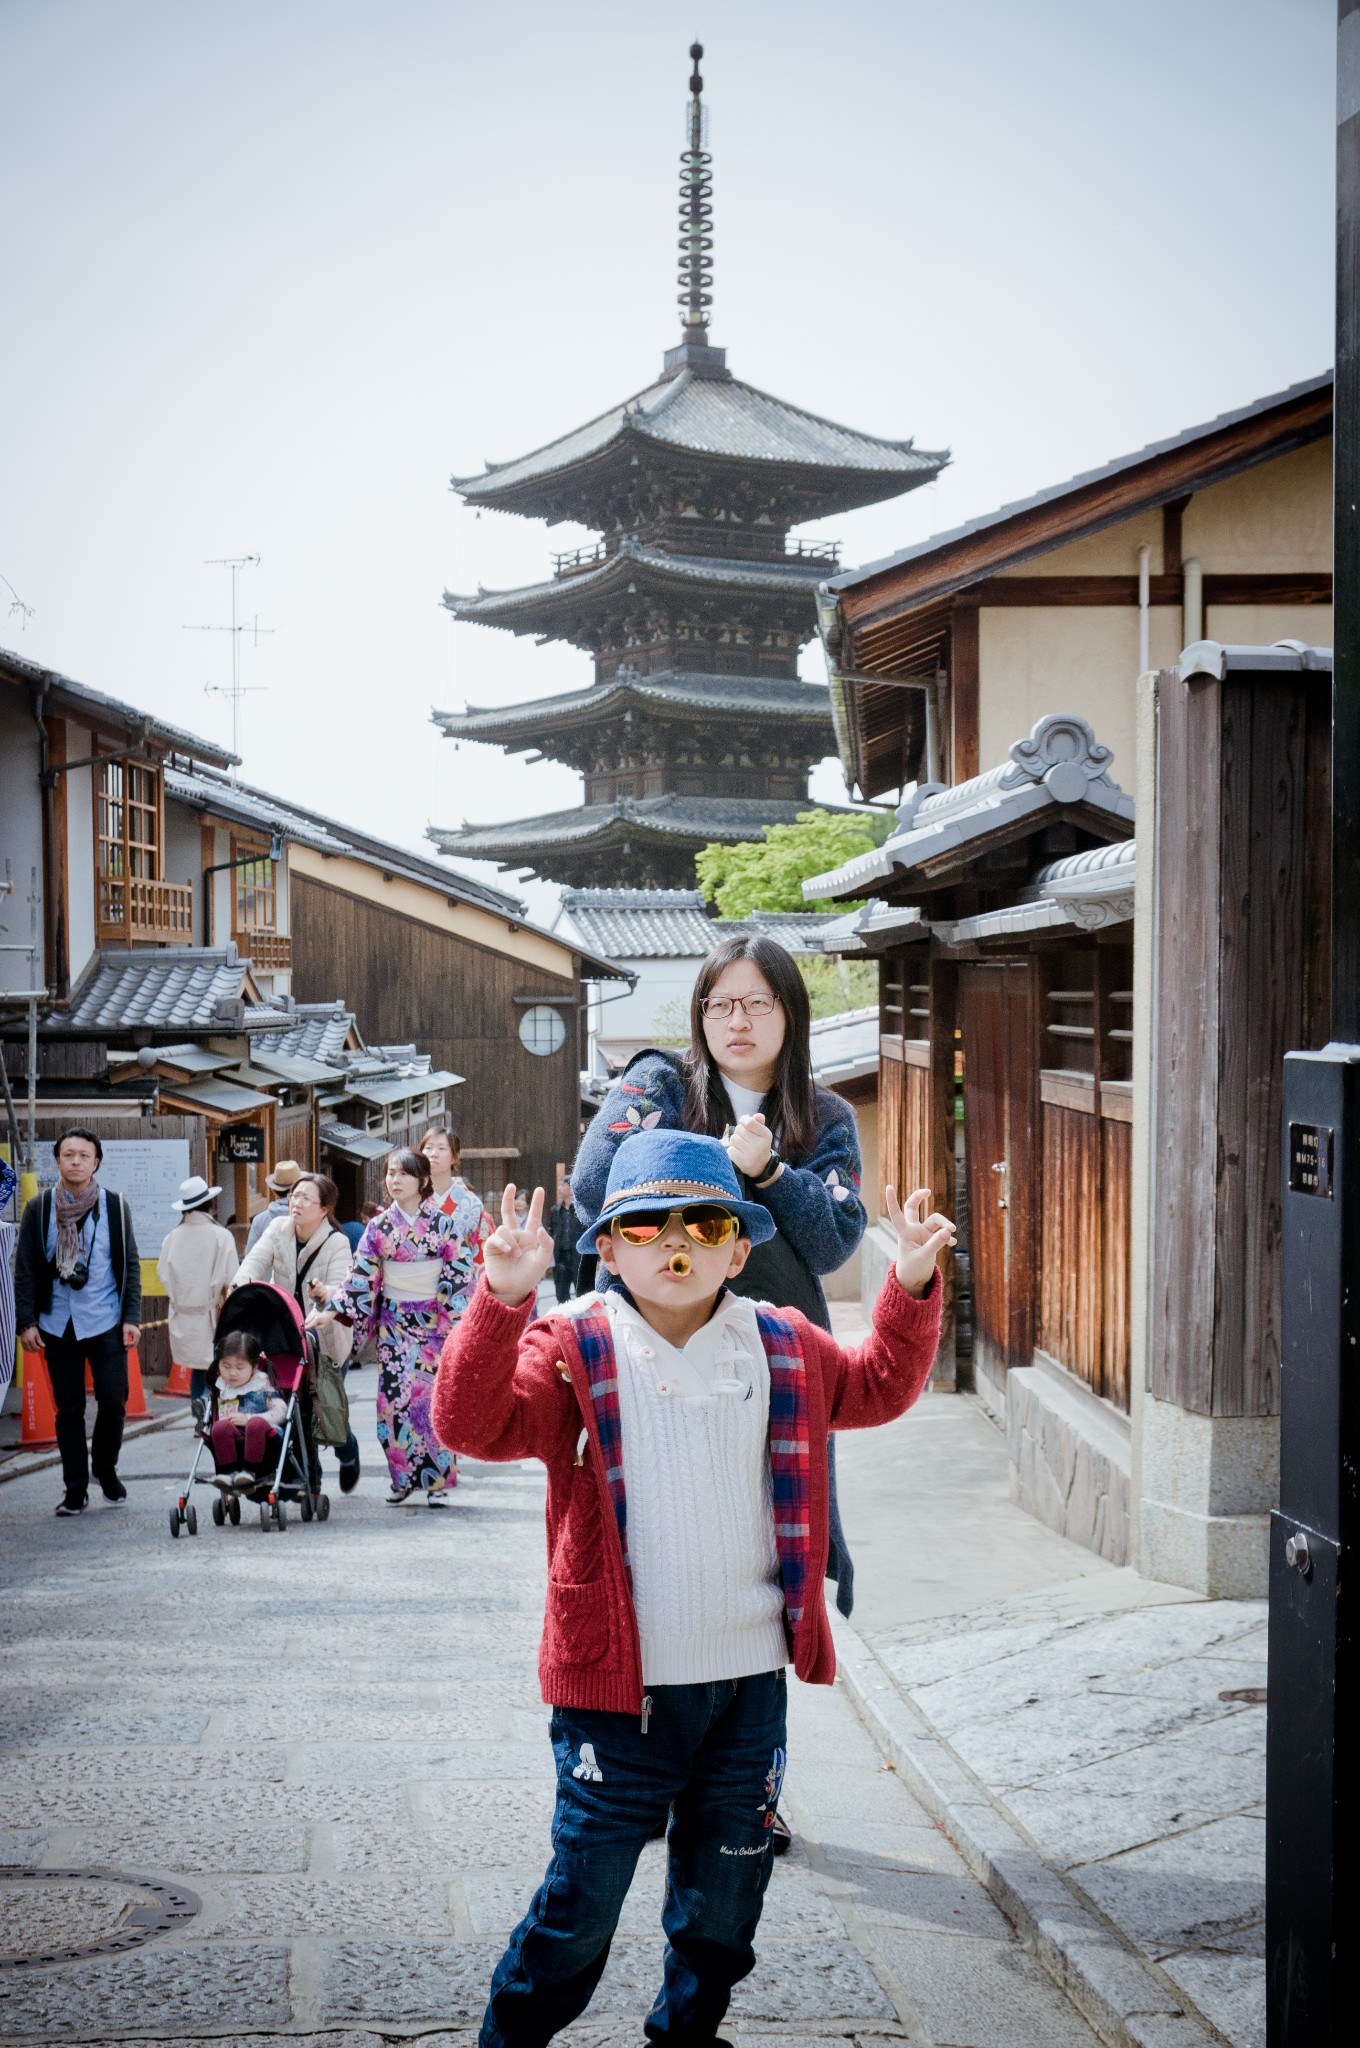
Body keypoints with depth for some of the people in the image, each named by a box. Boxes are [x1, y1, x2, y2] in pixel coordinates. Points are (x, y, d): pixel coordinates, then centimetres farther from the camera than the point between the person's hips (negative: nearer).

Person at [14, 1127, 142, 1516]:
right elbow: (25, 1268, 4)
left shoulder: (115, 1207, 2)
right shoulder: (39, 1209, 2)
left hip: (105, 1322, 0)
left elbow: (130, 1265, 5)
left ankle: (105, 1468, 21)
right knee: (69, 1408, 4)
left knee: (113, 1400, -3)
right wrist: (26, 1322, -2)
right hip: (57, 1323, 0)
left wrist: (131, 1317, -2)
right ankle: (75, 1489, 12)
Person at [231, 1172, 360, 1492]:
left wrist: (325, 1294, -49)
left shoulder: (337, 1242, -15)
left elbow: (339, 1291, -26)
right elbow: (255, 1260, -16)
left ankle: (348, 1453, 34)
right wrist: (242, 1282, -38)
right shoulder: (279, 1228, -3)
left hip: (326, 1339, -3)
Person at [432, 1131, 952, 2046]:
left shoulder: (784, 1348, 6)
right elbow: (473, 1420, -22)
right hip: (618, 1684, -4)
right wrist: (501, 1301, -35)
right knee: (583, 1898, 1)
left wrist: (912, 1290, 9)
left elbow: (877, 1387, 23)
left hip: (749, 1681, 4)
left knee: (725, 1893, 17)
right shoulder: (573, 1350, -8)